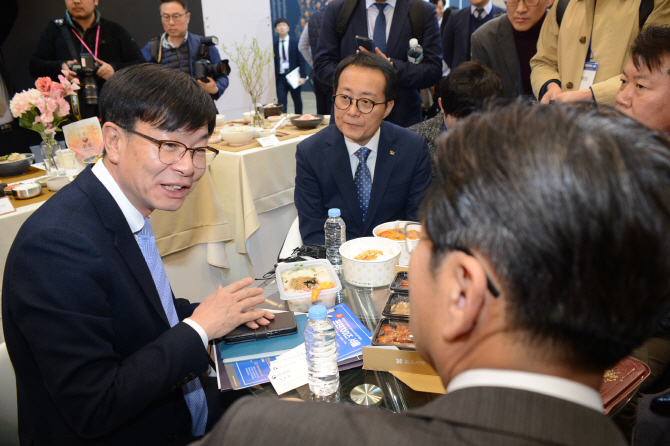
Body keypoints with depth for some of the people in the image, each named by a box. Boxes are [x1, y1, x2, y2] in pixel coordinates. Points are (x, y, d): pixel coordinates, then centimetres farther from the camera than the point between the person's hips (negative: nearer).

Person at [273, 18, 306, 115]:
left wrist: (302, 76, -12)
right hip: (280, 77, 0)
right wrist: (274, 78, 0)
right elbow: (274, 62, 5)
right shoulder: (274, 45, 4)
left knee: (297, 101, 13)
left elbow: (301, 61, -3)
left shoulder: (295, 43, 0)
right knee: (281, 103, -7)